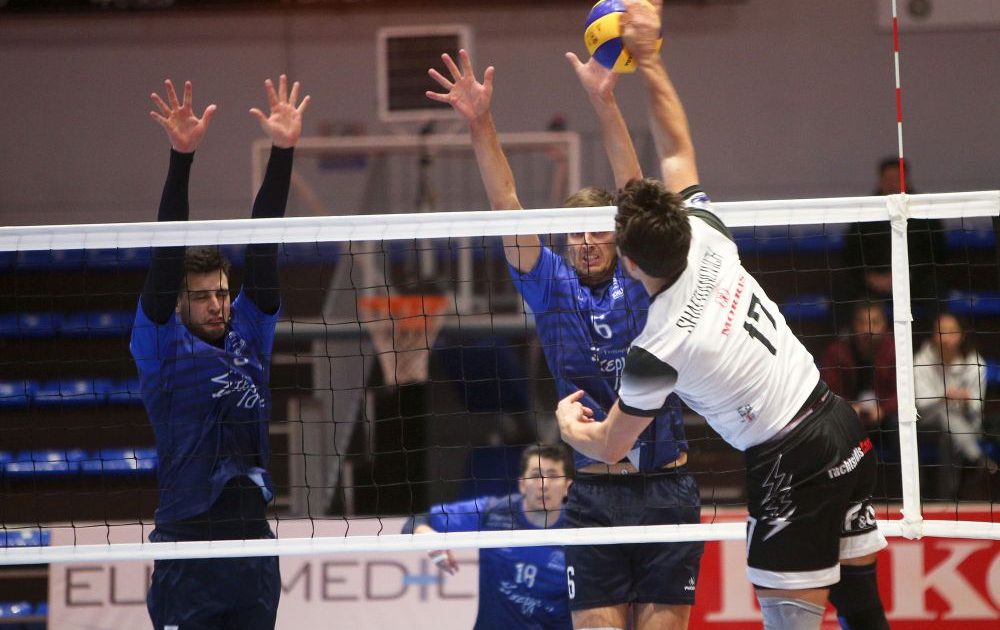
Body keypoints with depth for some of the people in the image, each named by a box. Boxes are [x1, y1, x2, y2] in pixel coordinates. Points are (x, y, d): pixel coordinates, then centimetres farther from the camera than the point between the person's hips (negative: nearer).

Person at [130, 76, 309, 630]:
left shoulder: (247, 337, 12)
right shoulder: (162, 347, 1)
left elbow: (263, 249, 7)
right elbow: (166, 259, -9)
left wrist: (283, 152, 2)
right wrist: (180, 158, -19)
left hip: (255, 545, 5)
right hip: (189, 556, -5)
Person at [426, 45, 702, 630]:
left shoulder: (642, 279, 6)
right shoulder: (552, 287, 8)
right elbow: (507, 208, 0)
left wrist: (605, 102, -14)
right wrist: (480, 122, -11)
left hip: (668, 488, -1)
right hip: (595, 492, 1)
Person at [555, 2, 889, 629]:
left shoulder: (658, 349, -17)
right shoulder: (706, 235, -3)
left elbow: (608, 446, -1)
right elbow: (678, 146, 14)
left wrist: (568, 421, 21)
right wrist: (648, 55, 16)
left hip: (791, 465, -8)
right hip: (841, 425, 8)